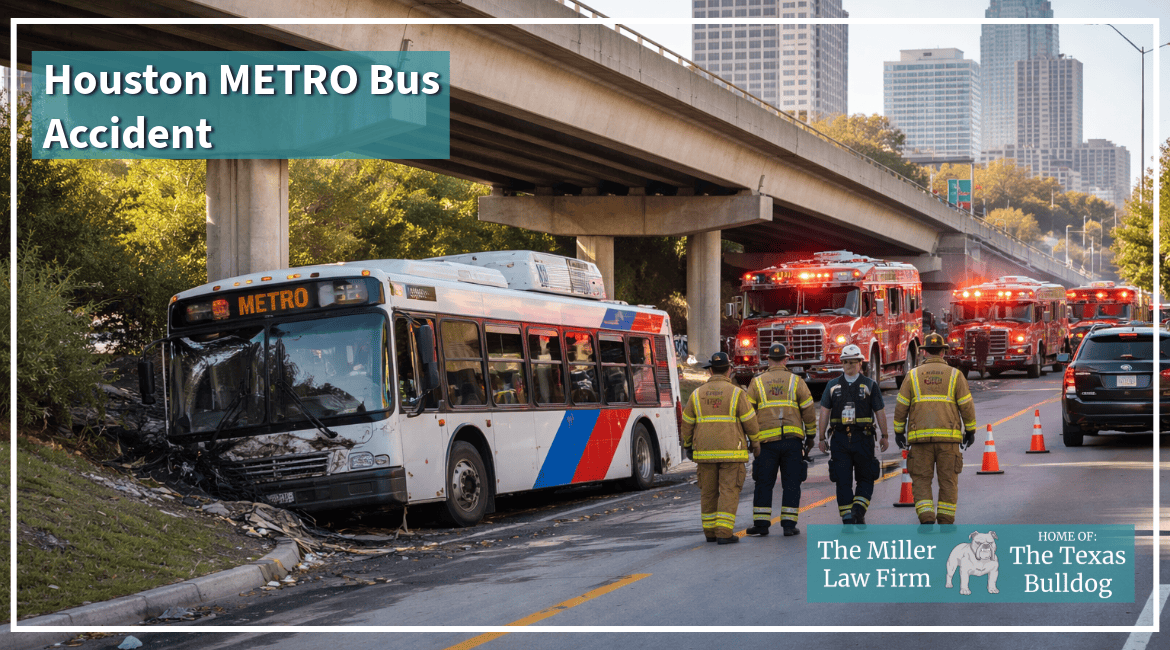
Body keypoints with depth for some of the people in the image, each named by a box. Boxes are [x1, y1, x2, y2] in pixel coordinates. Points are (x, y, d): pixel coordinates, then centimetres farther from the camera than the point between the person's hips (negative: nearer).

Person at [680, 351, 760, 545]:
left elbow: (687, 423, 9)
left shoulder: (697, 394, 3)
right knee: (728, 492, -2)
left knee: (708, 492, 12)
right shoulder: (736, 393, -6)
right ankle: (724, 532, -9)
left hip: (705, 452, 3)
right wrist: (755, 443, 12)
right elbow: (750, 421, -3)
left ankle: (710, 532, 17)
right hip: (731, 452, -3)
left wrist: (687, 446, 23)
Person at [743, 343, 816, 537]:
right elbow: (808, 410, 5)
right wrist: (810, 435, 14)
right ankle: (789, 524, 2)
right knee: (791, 483, 5)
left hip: (766, 441, 0)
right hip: (792, 439, 0)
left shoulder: (757, 383, 7)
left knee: (764, 483, 7)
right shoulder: (796, 381, 5)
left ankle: (761, 523, 5)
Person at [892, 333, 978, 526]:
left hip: (921, 437, 0)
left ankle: (927, 521, -14)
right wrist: (970, 431, 12)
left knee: (921, 481, 4)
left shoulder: (913, 375, 4)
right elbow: (967, 406, 1)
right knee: (948, 481, 8)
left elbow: (901, 407, 3)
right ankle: (945, 524, 7)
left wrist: (898, 432, 14)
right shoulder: (955, 375, 3)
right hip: (948, 437, 0)